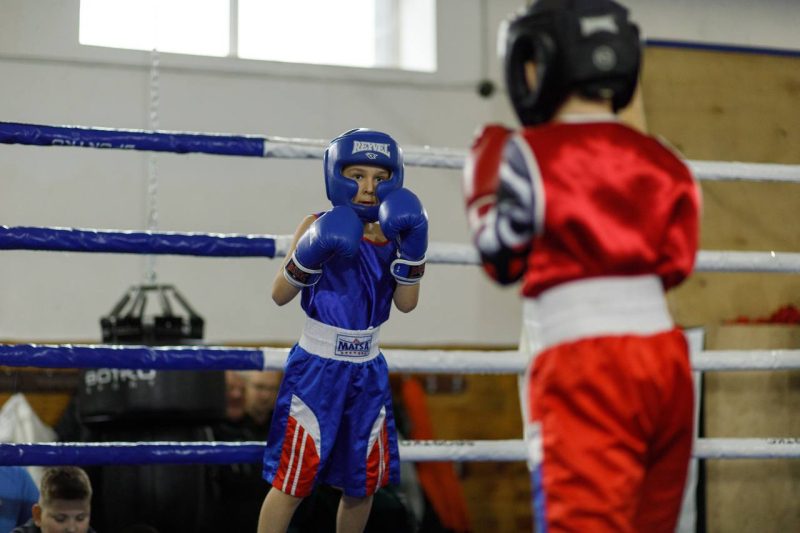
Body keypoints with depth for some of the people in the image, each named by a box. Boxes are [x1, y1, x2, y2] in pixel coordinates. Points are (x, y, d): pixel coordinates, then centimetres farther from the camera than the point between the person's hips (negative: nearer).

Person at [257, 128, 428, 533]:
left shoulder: (395, 232, 2)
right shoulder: (319, 228, -9)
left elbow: (406, 303, -7)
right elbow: (279, 295, -16)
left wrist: (411, 249, -18)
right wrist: (312, 254, -31)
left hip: (367, 373, 5)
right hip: (317, 370, -5)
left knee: (363, 483, 14)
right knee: (292, 482, -2)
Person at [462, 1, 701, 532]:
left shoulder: (532, 154, -4)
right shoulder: (659, 160, 10)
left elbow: (501, 258, 7)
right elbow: (675, 263, 13)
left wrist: (483, 185, 22)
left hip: (582, 365, -6)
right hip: (663, 353, 6)